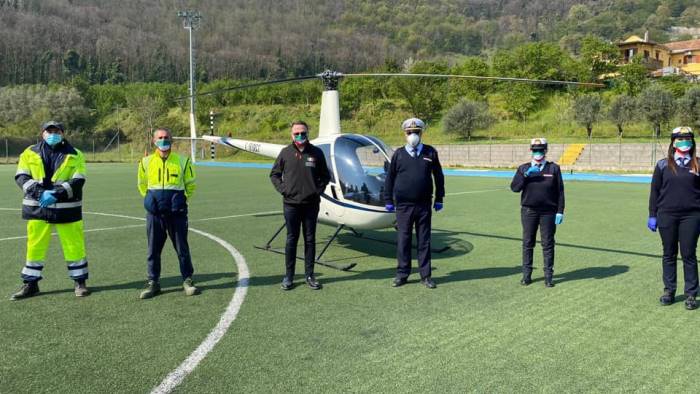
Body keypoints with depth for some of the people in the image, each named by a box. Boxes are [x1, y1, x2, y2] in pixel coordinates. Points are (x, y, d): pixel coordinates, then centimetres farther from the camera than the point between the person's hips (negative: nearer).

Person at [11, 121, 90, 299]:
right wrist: (39, 193, -18)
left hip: (66, 208, -1)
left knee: (74, 246, 3)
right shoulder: (30, 153, 6)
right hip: (37, 208, 2)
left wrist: (56, 194, -20)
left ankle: (79, 282, 17)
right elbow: (21, 177, -2)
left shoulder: (75, 155, 1)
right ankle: (30, 283, 21)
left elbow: (78, 182, -8)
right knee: (35, 246, 8)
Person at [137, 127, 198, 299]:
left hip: (177, 213, -1)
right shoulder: (146, 162, 3)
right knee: (153, 249, 8)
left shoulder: (182, 161, -1)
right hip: (154, 214, 2)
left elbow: (190, 185, 12)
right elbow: (142, 185, 19)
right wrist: (151, 200, 15)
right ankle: (153, 282, 19)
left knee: (182, 248, 5)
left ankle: (187, 280, 17)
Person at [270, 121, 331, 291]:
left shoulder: (316, 153, 2)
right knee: (291, 239, 5)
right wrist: (282, 189, -2)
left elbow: (325, 176, 11)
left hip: (311, 204, 1)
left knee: (310, 239, 8)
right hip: (291, 204, -1)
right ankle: (289, 276, 14)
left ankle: (309, 275, 18)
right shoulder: (286, 153, 2)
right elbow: (274, 174, 10)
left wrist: (318, 190, -2)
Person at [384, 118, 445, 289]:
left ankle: (426, 275, 15)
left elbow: (438, 176, 10)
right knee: (403, 240, 4)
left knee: (424, 241, 6)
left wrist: (439, 199, 8)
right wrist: (388, 200, 5)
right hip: (403, 206, 0)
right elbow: (389, 178, 7)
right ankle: (402, 274, 15)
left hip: (424, 205, 0)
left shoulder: (430, 153, 4)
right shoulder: (399, 154, 3)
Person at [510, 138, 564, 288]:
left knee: (548, 244, 2)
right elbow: (514, 187, -4)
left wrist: (560, 211, -4)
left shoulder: (554, 168, 4)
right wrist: (526, 175, -16)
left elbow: (560, 191, 2)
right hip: (528, 211, 1)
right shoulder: (524, 168, 7)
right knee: (527, 243, 5)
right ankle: (526, 274, 13)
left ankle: (548, 275, 11)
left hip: (548, 212, -1)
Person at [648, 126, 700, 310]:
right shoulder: (663, 165, 4)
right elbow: (655, 191, 6)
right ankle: (669, 291, 19)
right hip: (667, 216, 1)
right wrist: (652, 215, 3)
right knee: (669, 254, 8)